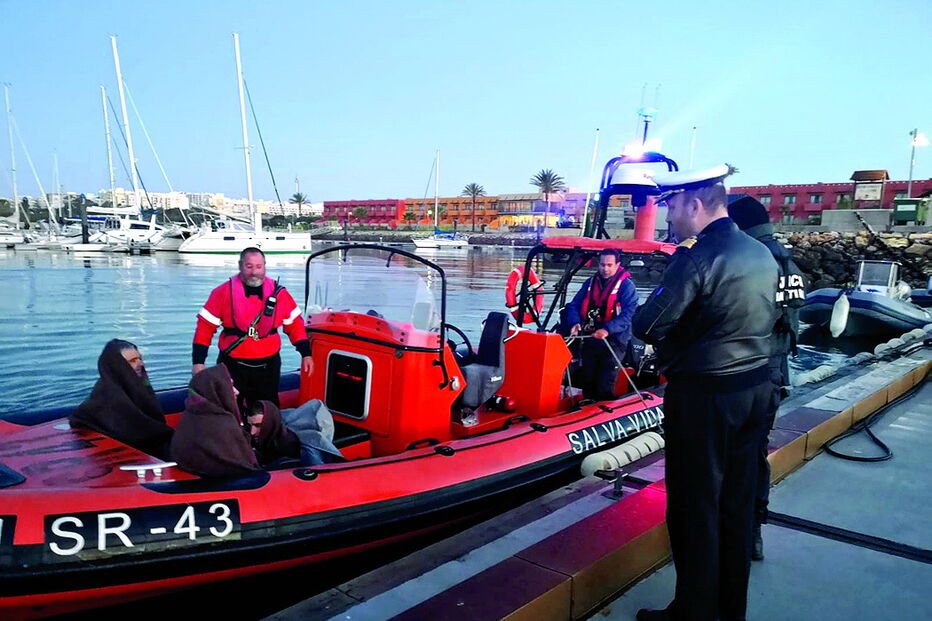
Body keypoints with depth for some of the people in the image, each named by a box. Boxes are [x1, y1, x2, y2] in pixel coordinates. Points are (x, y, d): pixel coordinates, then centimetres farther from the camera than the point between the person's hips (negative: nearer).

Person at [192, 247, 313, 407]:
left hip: (268, 366, 2)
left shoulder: (278, 293, 0)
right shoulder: (224, 292, -6)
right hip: (232, 366, -1)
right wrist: (198, 361, -8)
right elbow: (205, 327, -3)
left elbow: (295, 324, 8)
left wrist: (306, 354, 3)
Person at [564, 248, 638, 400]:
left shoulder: (626, 285, -6)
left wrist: (607, 329, -31)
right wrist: (575, 322, -12)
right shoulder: (590, 283, 10)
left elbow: (627, 314, -17)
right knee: (588, 382, 14)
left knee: (605, 387, -5)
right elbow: (574, 305, 9)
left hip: (613, 341, -5)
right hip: (589, 340, 5)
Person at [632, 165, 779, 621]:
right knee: (737, 501, 17)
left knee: (695, 505, 4)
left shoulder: (697, 256, -18)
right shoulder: (762, 254, 8)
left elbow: (645, 326, -20)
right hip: (756, 388, 8)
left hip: (703, 395, -8)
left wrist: (665, 329, 2)